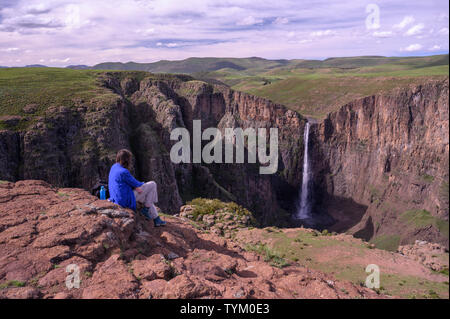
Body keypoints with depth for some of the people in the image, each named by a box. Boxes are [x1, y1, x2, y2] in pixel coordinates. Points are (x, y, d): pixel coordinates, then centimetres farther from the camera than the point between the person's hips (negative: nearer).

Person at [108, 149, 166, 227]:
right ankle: (145, 209, 10)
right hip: (127, 200, -10)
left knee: (147, 197, 27)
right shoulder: (124, 172, -25)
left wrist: (136, 187, 4)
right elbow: (136, 184, -9)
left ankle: (157, 220, 27)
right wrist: (143, 184, 12)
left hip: (118, 198, 10)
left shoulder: (114, 167, 5)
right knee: (152, 185, -2)